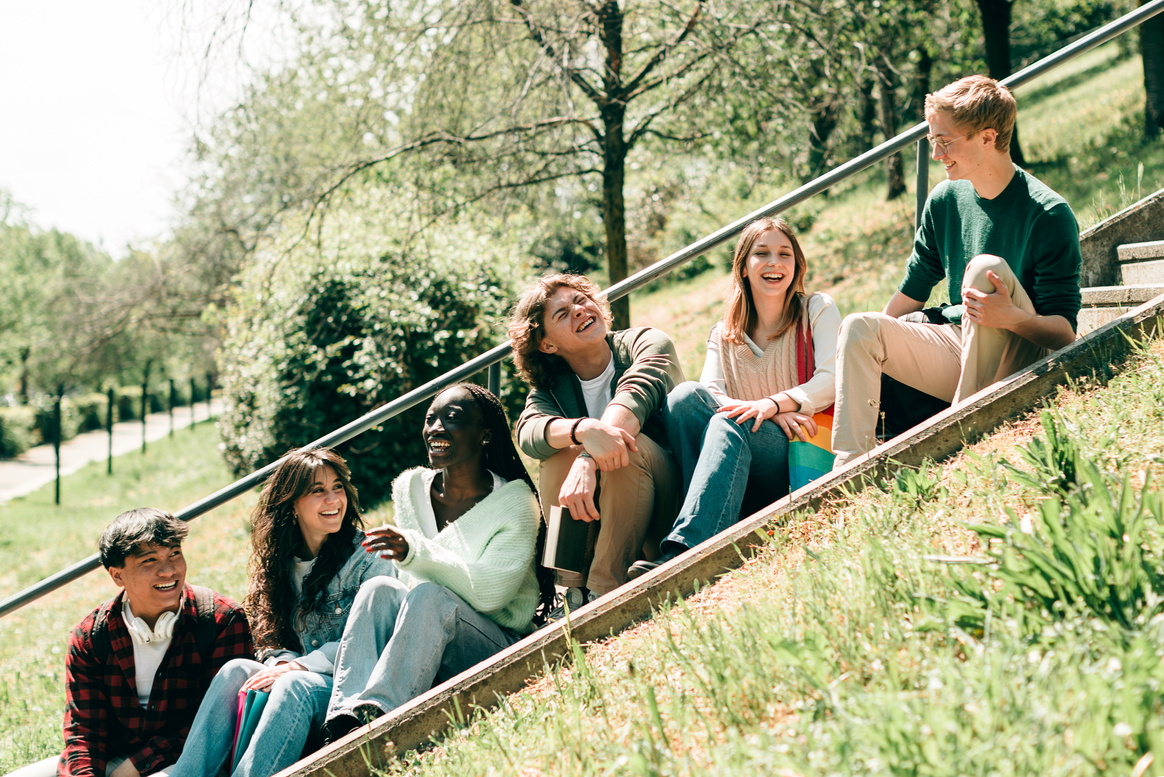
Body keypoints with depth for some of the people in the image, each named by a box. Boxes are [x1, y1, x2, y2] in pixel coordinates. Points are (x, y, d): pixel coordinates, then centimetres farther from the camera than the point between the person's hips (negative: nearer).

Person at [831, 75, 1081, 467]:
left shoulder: (1049, 214, -15)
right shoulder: (944, 200, 5)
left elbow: (1065, 332, -18)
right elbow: (911, 293, 17)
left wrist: (1013, 318, -38)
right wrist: (879, 340, 9)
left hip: (1022, 361, -6)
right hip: (958, 347, 6)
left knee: (986, 266, -30)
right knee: (858, 326, -13)